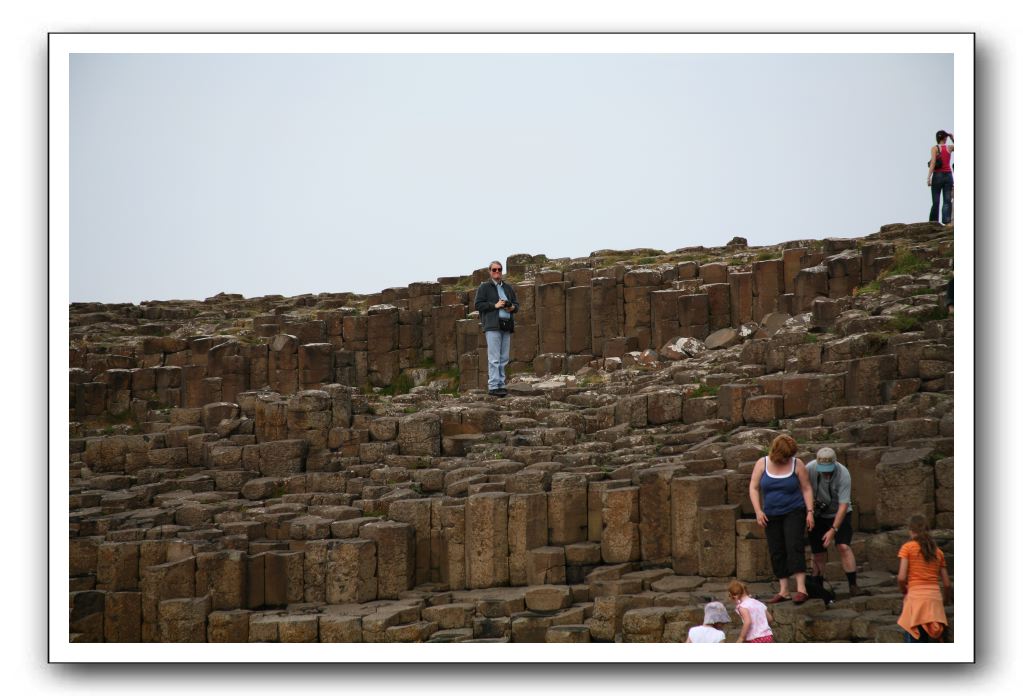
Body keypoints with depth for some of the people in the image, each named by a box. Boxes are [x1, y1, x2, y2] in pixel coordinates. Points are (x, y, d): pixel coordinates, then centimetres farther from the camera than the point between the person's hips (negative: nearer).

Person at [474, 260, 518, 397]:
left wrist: (513, 307, 0)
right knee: (494, 358, -11)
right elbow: (478, 305, -4)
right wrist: (495, 305, -13)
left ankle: (501, 384, 10)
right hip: (492, 326, -6)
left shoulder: (508, 288, 20)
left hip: (507, 326, 6)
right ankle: (493, 386, -13)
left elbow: (516, 304, 23)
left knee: (504, 358, 6)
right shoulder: (484, 287, 4)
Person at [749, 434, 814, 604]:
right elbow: (754, 488, 1)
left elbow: (806, 489, 0)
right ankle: (783, 591, 10)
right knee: (776, 552, 4)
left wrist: (810, 512, -7)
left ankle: (801, 588, -22)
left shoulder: (797, 464, -5)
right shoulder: (762, 464, -1)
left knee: (794, 547, -16)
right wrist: (758, 511, -9)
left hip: (794, 513, -3)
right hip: (772, 516, 3)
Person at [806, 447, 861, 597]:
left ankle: (853, 585, -16)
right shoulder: (809, 469, -20)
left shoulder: (843, 474, -27)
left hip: (838, 514, -2)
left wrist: (833, 530, -31)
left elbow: (843, 505, -27)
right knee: (818, 554, 2)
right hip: (818, 515, 2)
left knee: (843, 546, -19)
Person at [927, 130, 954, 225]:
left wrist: (929, 177, -15)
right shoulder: (950, 148, 4)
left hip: (938, 175, -2)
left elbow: (933, 163, -14)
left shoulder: (934, 148, -5)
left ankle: (933, 222, 3)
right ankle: (946, 221, -10)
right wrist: (952, 138, 18)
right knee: (947, 201, 0)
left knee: (935, 201, 2)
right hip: (948, 175, 2)